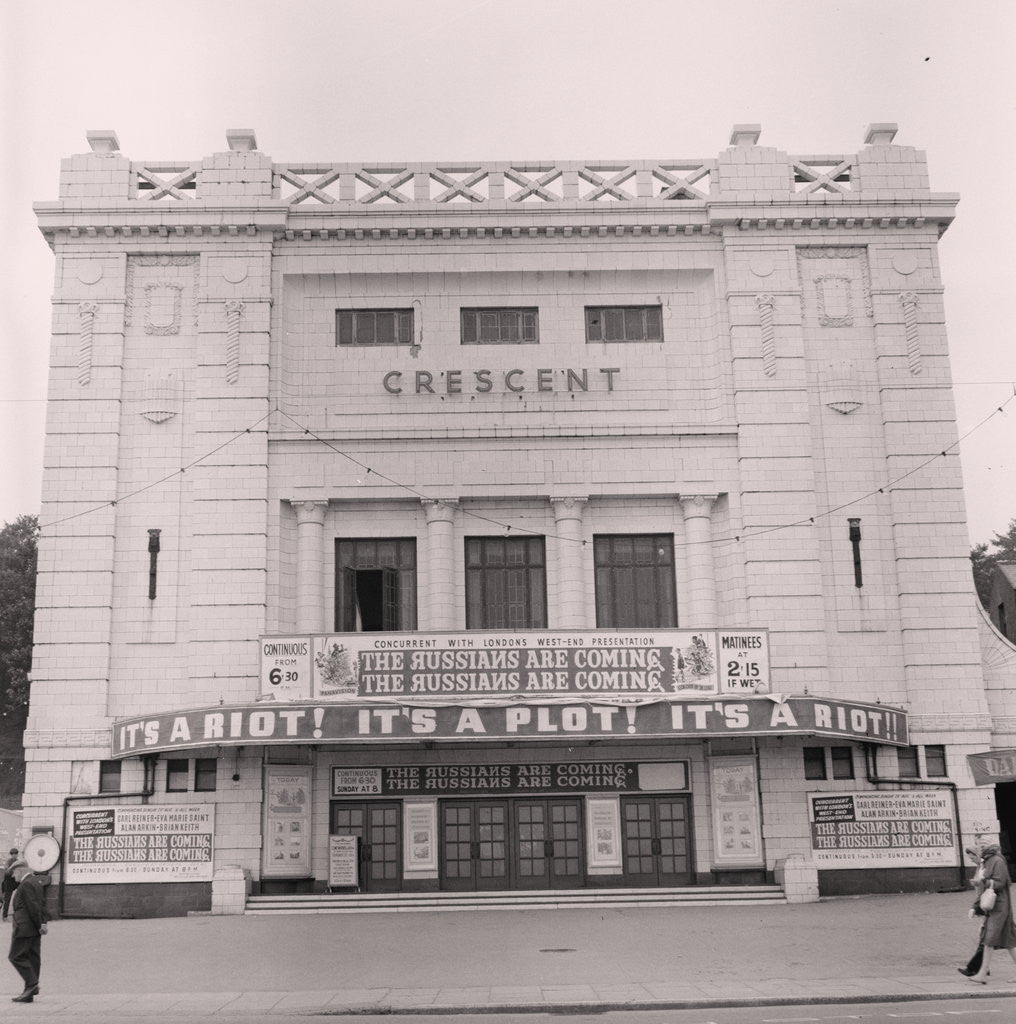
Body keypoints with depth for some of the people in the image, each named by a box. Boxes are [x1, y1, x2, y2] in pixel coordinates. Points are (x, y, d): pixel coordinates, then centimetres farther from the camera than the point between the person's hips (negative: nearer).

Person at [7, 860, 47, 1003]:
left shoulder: (26, 884, -15)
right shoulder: (36, 881, 16)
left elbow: (33, 906, -19)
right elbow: (42, 903, 14)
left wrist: (39, 925, -13)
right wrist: (43, 922, 6)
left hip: (24, 928, -10)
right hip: (35, 929, 10)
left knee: (16, 956, -4)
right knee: (33, 958, 9)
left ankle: (32, 984, -10)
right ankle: (29, 993, 12)